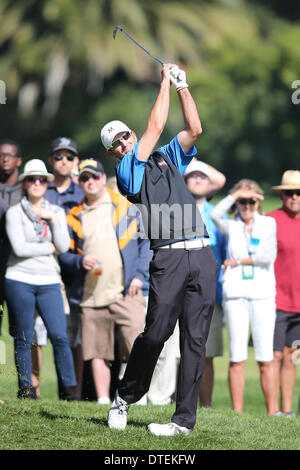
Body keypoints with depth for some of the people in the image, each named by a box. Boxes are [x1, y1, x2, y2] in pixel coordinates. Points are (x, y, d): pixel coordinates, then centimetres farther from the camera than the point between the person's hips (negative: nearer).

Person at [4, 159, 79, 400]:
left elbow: (64, 246, 1)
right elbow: (20, 248, -10)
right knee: (24, 338, 0)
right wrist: (50, 247, -3)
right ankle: (25, 389, 7)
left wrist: (53, 220, -7)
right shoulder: (15, 212, 1)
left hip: (49, 282, 2)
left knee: (60, 336, -7)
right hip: (20, 280, -2)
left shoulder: (56, 212, 12)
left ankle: (71, 389, -3)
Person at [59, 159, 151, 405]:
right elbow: (64, 254, 14)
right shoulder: (74, 217, 13)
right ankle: (103, 400, 9)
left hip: (125, 292, -2)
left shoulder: (127, 207, 7)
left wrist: (139, 275, -4)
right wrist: (80, 261, -8)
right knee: (97, 352, 4)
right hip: (91, 295, 3)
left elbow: (146, 241, 6)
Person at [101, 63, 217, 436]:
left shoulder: (168, 159, 24)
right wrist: (165, 82, 9)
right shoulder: (127, 171, 7)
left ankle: (184, 418, -1)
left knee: (195, 339, -2)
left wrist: (182, 86, 11)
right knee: (156, 332, -11)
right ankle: (125, 396, 12)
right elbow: (155, 127, 2)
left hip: (202, 256, 4)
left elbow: (194, 129, 13)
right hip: (168, 257, -4)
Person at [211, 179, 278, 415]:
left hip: (262, 294, -1)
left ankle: (272, 412, -1)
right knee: (237, 358, -2)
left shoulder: (268, 224, 9)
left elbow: (268, 256, -4)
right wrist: (237, 193, -8)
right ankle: (237, 413, 0)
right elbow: (215, 215, -12)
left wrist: (238, 262, -1)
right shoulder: (231, 226, 11)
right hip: (235, 293, 1)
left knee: (266, 359, -4)